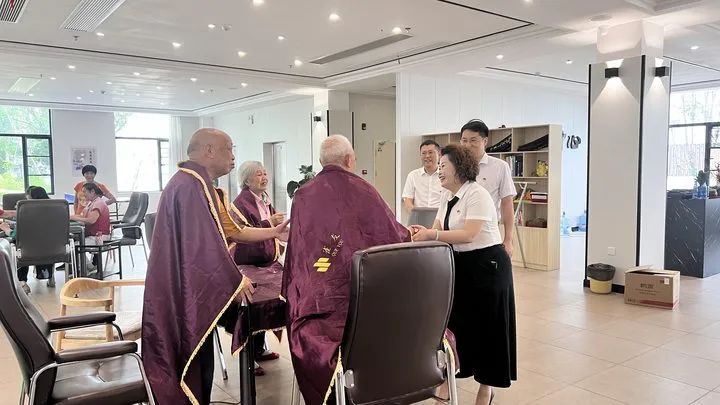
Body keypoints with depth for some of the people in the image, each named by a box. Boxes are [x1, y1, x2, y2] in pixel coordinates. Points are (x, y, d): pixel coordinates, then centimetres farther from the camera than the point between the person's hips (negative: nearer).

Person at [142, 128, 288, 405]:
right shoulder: (191, 185, -20)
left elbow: (228, 230, 17)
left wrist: (273, 232, 17)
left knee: (197, 362, 18)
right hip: (187, 293, -10)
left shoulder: (199, 184, 14)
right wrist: (235, 279, -17)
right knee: (193, 364, 2)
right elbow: (203, 242, -25)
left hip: (193, 290, 10)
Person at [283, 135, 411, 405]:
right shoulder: (364, 191, -1)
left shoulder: (303, 196, 3)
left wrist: (292, 289, 22)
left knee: (319, 356, 12)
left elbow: (296, 247, 11)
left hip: (316, 296, 1)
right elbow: (394, 235, 9)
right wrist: (410, 235, 30)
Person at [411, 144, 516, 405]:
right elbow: (438, 229, 4)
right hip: (460, 264, 8)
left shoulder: (477, 195, -17)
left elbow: (469, 235, -27)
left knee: (484, 325, 4)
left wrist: (431, 235, -32)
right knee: (455, 319, 12)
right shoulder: (448, 197, 10)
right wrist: (422, 232, -18)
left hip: (486, 264, -8)